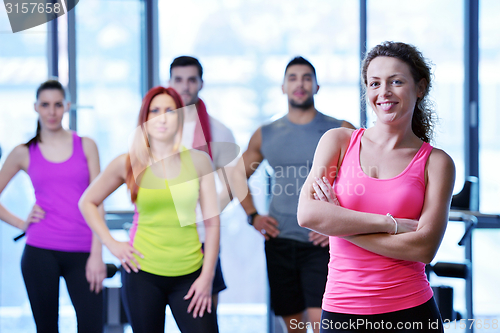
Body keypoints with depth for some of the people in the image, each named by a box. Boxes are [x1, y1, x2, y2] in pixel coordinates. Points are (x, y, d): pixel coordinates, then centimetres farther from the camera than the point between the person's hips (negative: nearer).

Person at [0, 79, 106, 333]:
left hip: (82, 253, 0)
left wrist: (97, 254, -3)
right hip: (41, 252, 0)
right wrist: (21, 223, 2)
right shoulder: (24, 153, 8)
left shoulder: (86, 146, 8)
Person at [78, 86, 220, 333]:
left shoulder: (198, 160, 2)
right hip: (142, 272, 0)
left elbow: (212, 222, 2)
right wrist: (111, 244, 2)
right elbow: (87, 202, 13)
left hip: (189, 273, 0)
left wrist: (207, 276, -3)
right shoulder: (128, 164, 1)